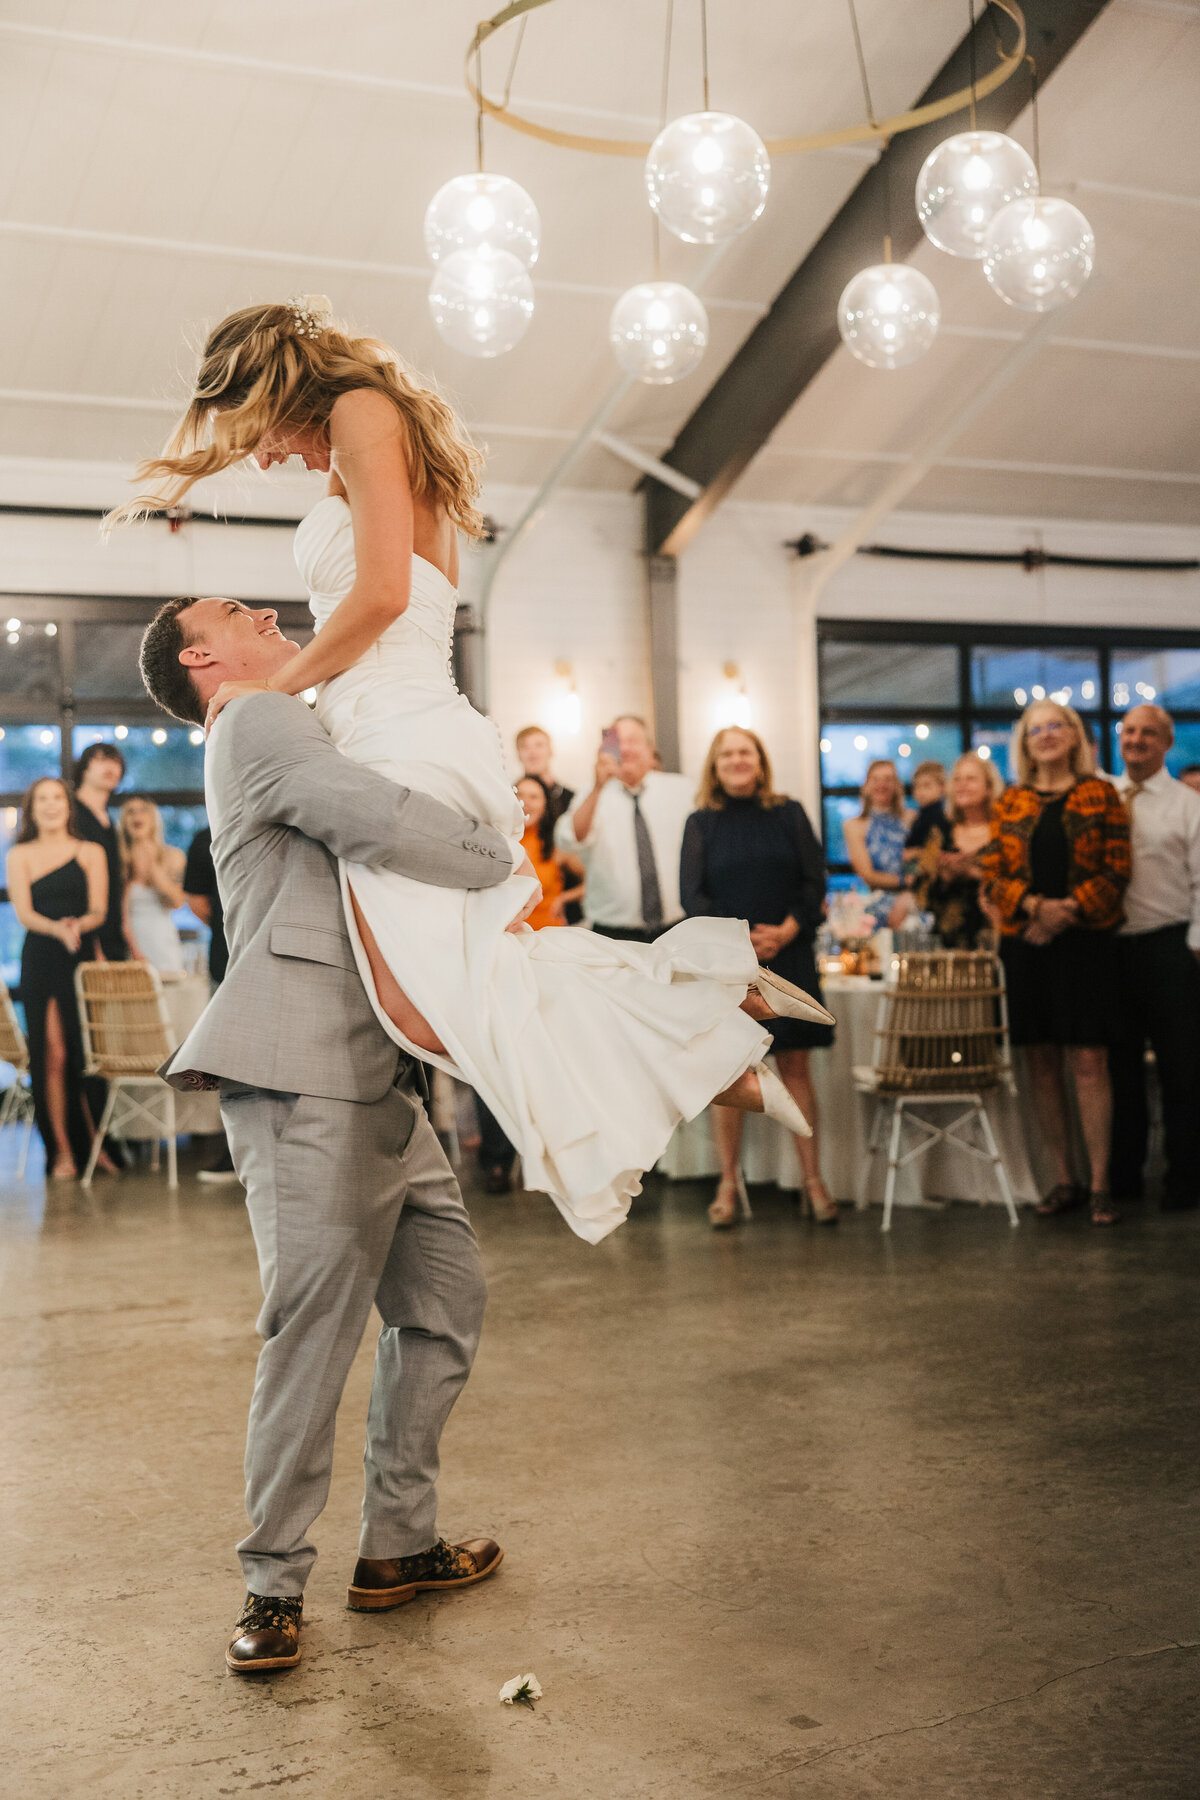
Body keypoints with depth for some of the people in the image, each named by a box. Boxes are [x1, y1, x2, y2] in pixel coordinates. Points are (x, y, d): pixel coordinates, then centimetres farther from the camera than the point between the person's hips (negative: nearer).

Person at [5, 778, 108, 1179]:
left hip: (83, 957, 0)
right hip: (40, 961, 0)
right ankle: (62, 1151, -1)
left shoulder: (91, 853, 9)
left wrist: (78, 925, -21)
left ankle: (92, 1144, 10)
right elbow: (24, 912, -2)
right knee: (52, 1055, -5)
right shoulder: (20, 856, 9)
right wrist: (56, 929, -22)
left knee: (85, 1052, -3)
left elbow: (99, 910, 1)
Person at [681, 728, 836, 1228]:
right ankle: (729, 1183, 8)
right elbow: (692, 894, 0)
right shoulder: (701, 823, 6)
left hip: (787, 956, 0)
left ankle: (813, 1179, 4)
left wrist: (786, 930, -12)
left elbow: (815, 881, 3)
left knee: (795, 1067, 0)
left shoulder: (789, 815, 8)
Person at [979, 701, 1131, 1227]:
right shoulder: (1010, 804, 12)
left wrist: (1070, 909, -14)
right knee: (1042, 1062, 5)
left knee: (1088, 1061, -6)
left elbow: (1117, 869, -1)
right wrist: (1035, 906, -11)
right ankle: (1062, 1179, 13)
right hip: (1024, 942, 3)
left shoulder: (1100, 795, 5)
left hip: (1085, 940, -3)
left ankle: (1099, 1184, -1)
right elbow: (992, 873, 6)